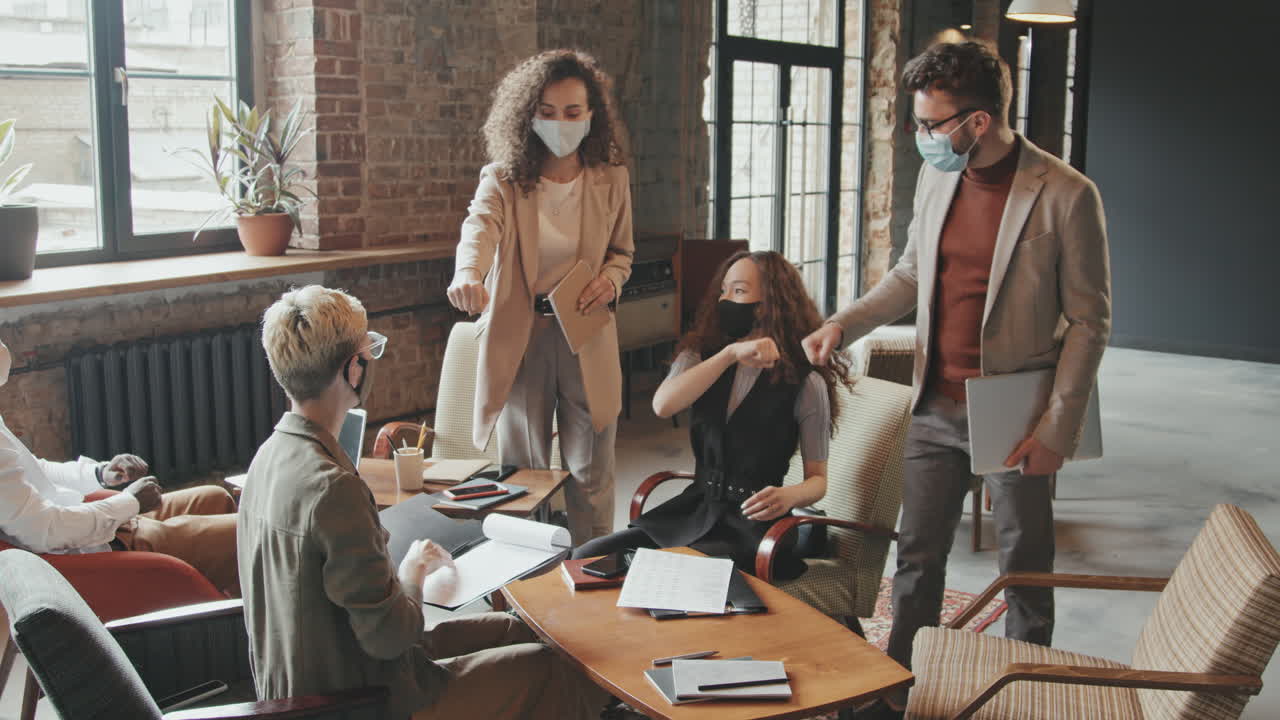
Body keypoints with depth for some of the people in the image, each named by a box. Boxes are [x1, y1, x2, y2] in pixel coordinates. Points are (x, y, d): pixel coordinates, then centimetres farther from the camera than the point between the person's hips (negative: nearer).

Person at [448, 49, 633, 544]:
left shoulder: (611, 179, 1)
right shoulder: (504, 177, -7)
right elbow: (481, 224, -29)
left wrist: (610, 280, -10)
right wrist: (468, 273, -51)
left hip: (586, 333, 1)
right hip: (520, 334, -1)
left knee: (590, 472, 7)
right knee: (522, 471, 11)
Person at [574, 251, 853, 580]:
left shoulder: (805, 382, -6)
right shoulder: (701, 354, 5)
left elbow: (817, 479, -1)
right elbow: (662, 405, -18)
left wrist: (790, 495, -24)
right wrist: (731, 353, -26)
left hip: (753, 526, -5)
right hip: (693, 512, 5)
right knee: (585, 560, -11)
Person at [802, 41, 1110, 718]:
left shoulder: (1067, 196, -14)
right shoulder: (935, 176, 3)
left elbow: (1089, 321, -9)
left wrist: (1056, 430, -12)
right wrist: (842, 324, 3)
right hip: (936, 408, 5)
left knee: (1025, 569, 11)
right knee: (916, 557, 13)